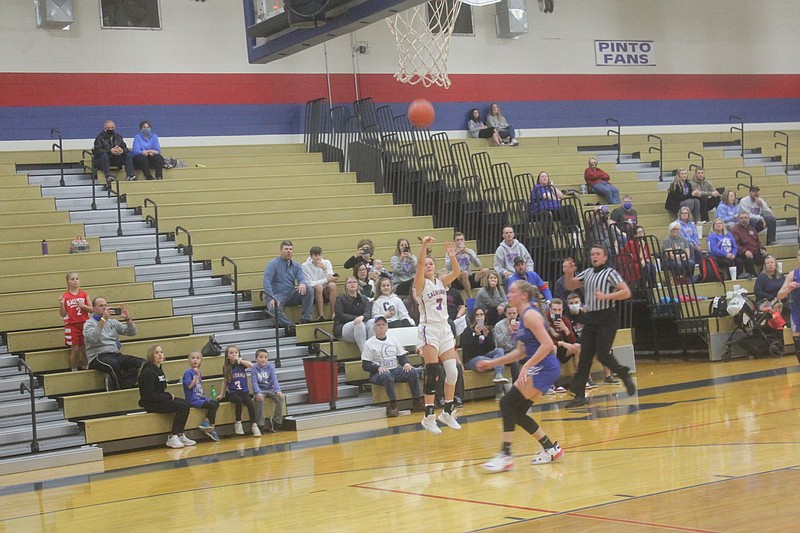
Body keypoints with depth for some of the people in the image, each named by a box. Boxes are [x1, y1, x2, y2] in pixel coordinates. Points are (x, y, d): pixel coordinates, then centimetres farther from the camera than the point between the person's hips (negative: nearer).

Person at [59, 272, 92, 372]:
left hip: (84, 324, 2)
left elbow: (91, 310, 3)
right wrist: (61, 304, -15)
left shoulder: (84, 294, 4)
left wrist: (82, 305, -13)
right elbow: (63, 314, 0)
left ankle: (85, 368, 18)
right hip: (72, 326, -2)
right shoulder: (65, 296, 0)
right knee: (74, 349, -2)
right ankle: (74, 370, 7)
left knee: (85, 348, 4)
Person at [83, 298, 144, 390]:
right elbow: (92, 338, -18)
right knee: (114, 364, -40)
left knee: (141, 362, -19)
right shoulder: (89, 323, 5)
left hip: (116, 355, 6)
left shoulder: (113, 322, 22)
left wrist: (127, 318, -3)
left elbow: (132, 333, 14)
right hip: (98, 357, -6)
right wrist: (103, 319, -22)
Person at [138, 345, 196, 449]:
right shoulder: (148, 372, -16)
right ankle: (172, 437, -13)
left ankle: (180, 435, 0)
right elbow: (149, 395, -21)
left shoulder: (158, 370, 14)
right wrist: (168, 396, -14)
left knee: (185, 404, -4)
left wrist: (169, 395, -1)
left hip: (160, 400, 9)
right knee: (182, 406, -19)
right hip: (150, 404, -9)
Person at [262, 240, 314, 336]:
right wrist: (272, 298, -26)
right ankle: (290, 327, -43)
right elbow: (266, 281, -12)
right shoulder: (273, 264, -2)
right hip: (277, 295, -4)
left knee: (309, 291, -20)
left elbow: (302, 278, -2)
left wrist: (302, 284, -30)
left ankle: (305, 320, -22)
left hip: (291, 295, 4)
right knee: (274, 308, -37)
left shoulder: (296, 265, 13)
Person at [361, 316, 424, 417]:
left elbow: (402, 356, 16)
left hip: (396, 370, 4)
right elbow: (365, 365, -1)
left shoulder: (394, 340, 16)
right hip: (379, 373, -4)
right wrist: (378, 368, -19)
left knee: (413, 372, -20)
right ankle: (393, 405, -38)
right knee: (387, 376, -39)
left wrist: (406, 363, -8)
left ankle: (418, 402, -21)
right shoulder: (369, 344, 4)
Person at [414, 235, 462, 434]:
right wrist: (423, 246, -35)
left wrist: (452, 257, -23)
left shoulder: (442, 282, 12)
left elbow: (457, 272, -6)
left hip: (445, 329, 6)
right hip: (429, 329, -5)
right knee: (433, 371, -14)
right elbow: (420, 264, -20)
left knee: (452, 371, 1)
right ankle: (428, 416, -10)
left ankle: (448, 412, 16)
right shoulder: (421, 283, -2)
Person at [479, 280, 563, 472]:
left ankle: (505, 455, -14)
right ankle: (551, 449, 19)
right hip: (541, 370, 10)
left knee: (507, 403, -14)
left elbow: (547, 344, -22)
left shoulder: (530, 315, -12)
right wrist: (493, 362, 21)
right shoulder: (524, 316, 17)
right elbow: (522, 351, 23)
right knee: (517, 412, 10)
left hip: (544, 368, -10)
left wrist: (527, 366, -24)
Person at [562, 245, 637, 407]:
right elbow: (570, 286, 18)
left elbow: (626, 292, -12)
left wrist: (606, 296, -22)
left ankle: (625, 374, 14)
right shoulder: (587, 273, 14)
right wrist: (568, 273, -1)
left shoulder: (610, 273, -5)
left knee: (602, 354, -13)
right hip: (591, 319, 6)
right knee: (585, 356, 1)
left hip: (607, 319, -6)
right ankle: (579, 394, 2)